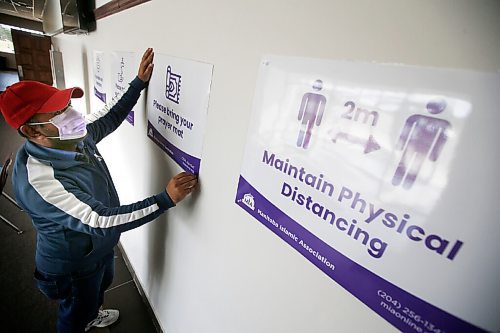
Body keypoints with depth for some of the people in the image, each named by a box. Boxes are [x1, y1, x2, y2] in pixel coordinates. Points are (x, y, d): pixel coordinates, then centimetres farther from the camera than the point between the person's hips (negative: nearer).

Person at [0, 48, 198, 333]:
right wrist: (167, 199, -44)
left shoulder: (74, 140, -14)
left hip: (100, 247, 8)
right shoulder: (38, 180, -39)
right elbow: (101, 221, -42)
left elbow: (110, 121, 2)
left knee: (102, 285, 36)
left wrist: (139, 83, -1)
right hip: (73, 264, -8)